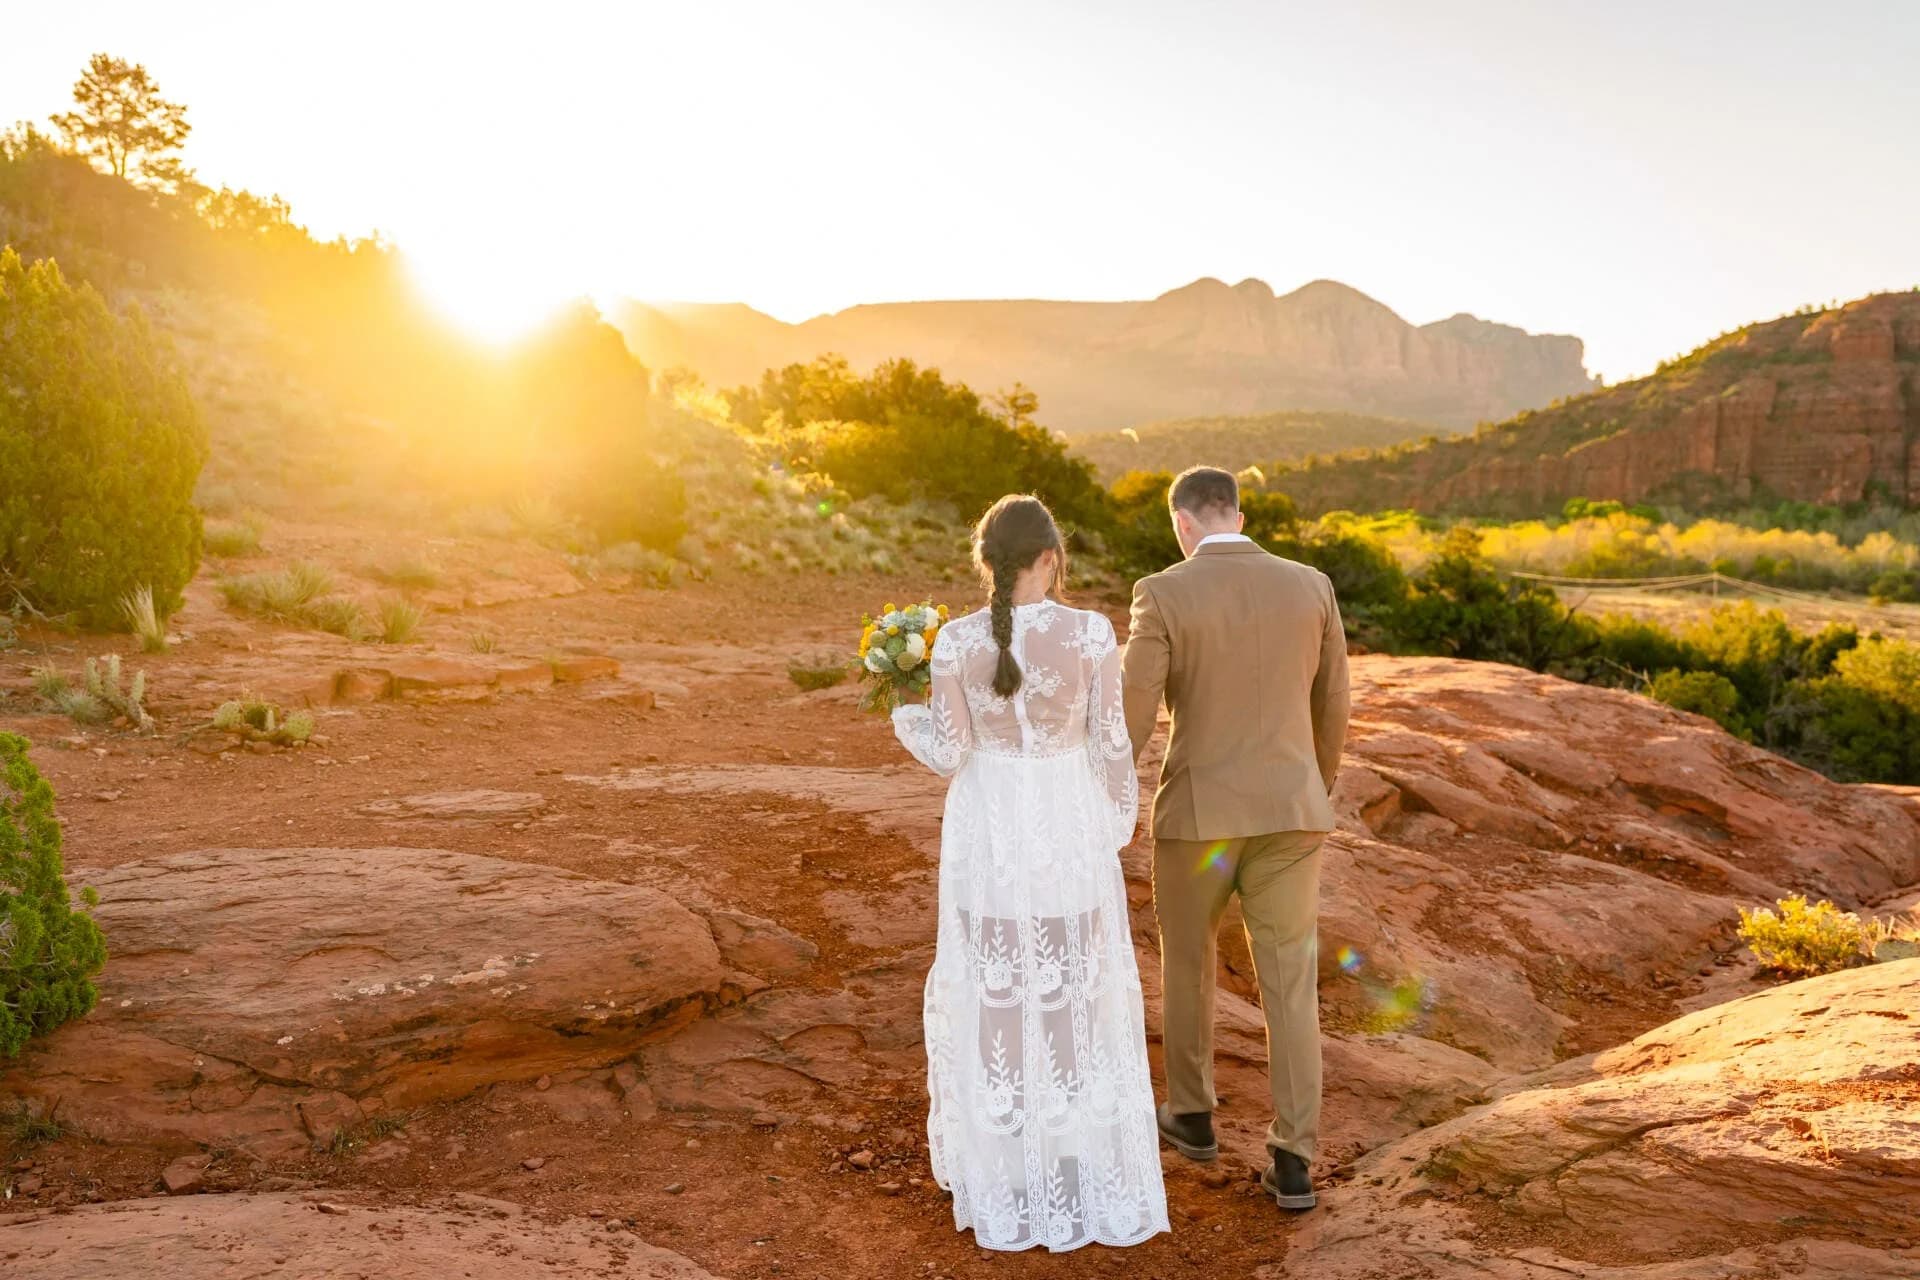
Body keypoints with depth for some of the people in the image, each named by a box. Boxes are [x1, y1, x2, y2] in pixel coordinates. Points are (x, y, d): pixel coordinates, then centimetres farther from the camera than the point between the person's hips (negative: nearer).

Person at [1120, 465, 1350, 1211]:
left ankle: (1193, 1115, 35)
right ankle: (1293, 1163, 9)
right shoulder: (1311, 587, 0)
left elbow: (1130, 720, -14)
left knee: (1186, 959, 20)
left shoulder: (1164, 595, -12)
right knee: (1289, 986, 10)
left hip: (1198, 811, -2)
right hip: (1288, 811, 3)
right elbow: (1331, 708, 8)